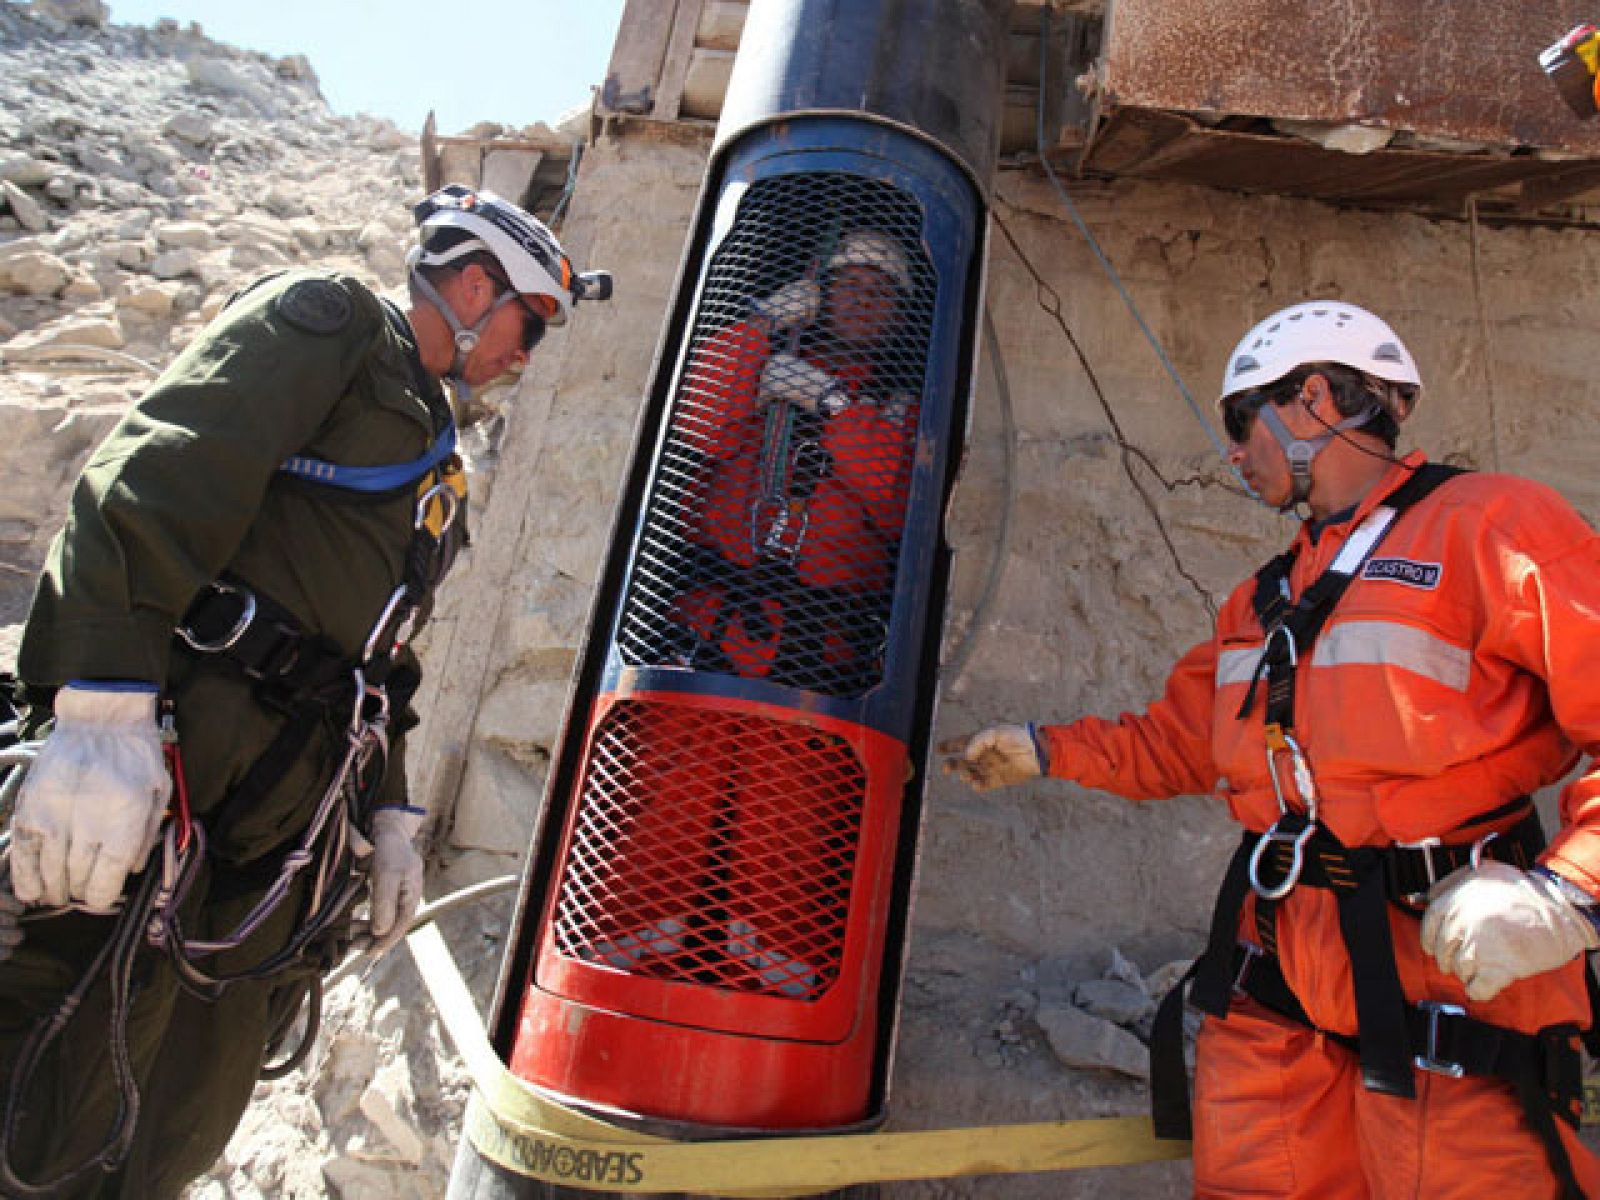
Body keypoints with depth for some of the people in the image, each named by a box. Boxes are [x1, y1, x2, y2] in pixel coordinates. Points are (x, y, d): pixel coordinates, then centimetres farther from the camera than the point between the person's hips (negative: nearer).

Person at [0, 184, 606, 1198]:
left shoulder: (439, 468, 26)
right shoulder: (329, 318, 2)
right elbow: (156, 478, -14)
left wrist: (389, 814, 17)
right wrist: (103, 708, -24)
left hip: (291, 811, 8)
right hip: (174, 750, -8)